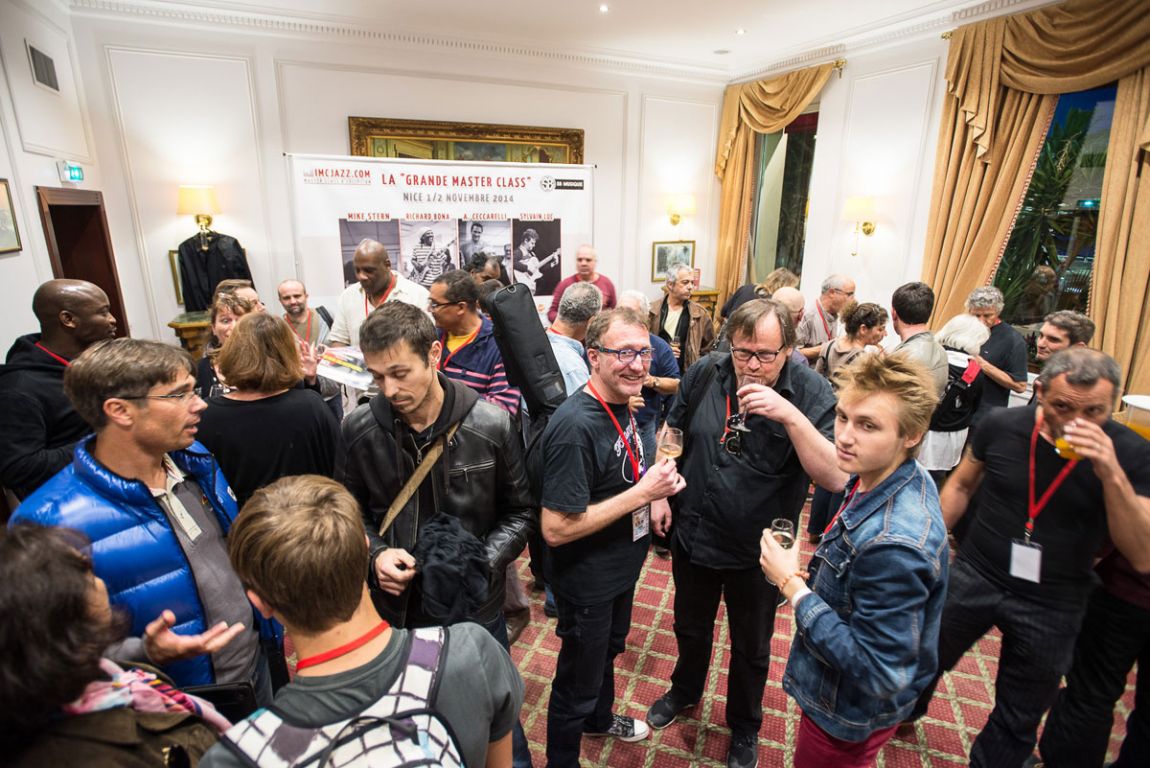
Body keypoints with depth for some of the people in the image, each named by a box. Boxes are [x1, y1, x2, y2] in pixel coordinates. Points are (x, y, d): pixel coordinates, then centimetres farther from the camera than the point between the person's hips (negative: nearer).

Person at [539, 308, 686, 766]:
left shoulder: (619, 404, -4)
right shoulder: (575, 427, -32)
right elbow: (556, 529, -32)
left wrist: (654, 498, -5)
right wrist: (643, 493, -30)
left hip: (623, 567, 9)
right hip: (588, 583, -9)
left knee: (609, 649, 32)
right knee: (578, 680, 15)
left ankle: (599, 718, 60)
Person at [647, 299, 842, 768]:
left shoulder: (811, 392, -20)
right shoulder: (704, 374, -12)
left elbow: (836, 477, -28)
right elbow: (673, 431, 4)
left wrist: (790, 415, -39)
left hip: (758, 551, -2)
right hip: (694, 535, 3)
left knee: (751, 648, 22)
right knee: (690, 628, 27)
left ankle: (744, 727, 51)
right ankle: (685, 691, 58)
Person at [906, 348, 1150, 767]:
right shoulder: (1001, 425, -13)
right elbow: (961, 486, 3)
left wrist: (1112, 474, -33)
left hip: (1050, 607, -1)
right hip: (973, 576, 1)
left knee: (1017, 723, 19)